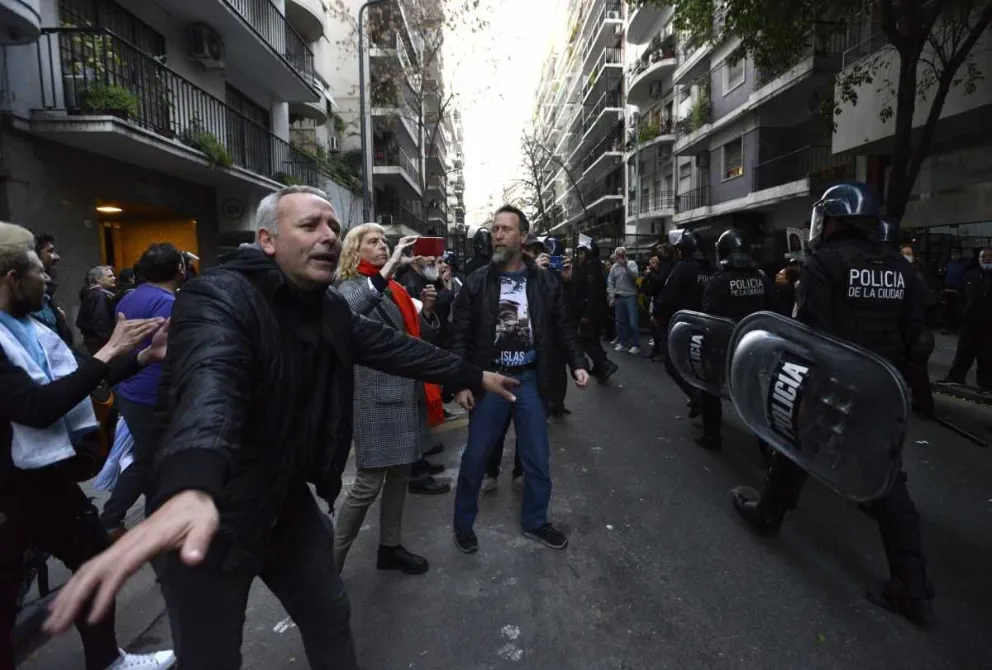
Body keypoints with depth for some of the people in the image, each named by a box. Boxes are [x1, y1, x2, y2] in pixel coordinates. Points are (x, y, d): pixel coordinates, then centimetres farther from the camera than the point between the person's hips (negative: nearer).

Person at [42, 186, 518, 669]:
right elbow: (209, 384, -43)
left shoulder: (332, 309, 1)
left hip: (288, 503, 7)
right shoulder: (218, 297, -24)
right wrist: (191, 489, -62)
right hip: (211, 517, -6)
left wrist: (475, 376, 13)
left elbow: (393, 347, 8)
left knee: (331, 620, 21)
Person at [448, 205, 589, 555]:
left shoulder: (545, 283, 0)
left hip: (530, 380, 2)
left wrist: (577, 364, -5)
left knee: (538, 458, 12)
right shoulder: (476, 283, -5)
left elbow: (562, 329, 7)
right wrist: (460, 382, -11)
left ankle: (535, 521, 34)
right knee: (475, 457, 8)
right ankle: (463, 523, 30)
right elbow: (460, 336, -5)